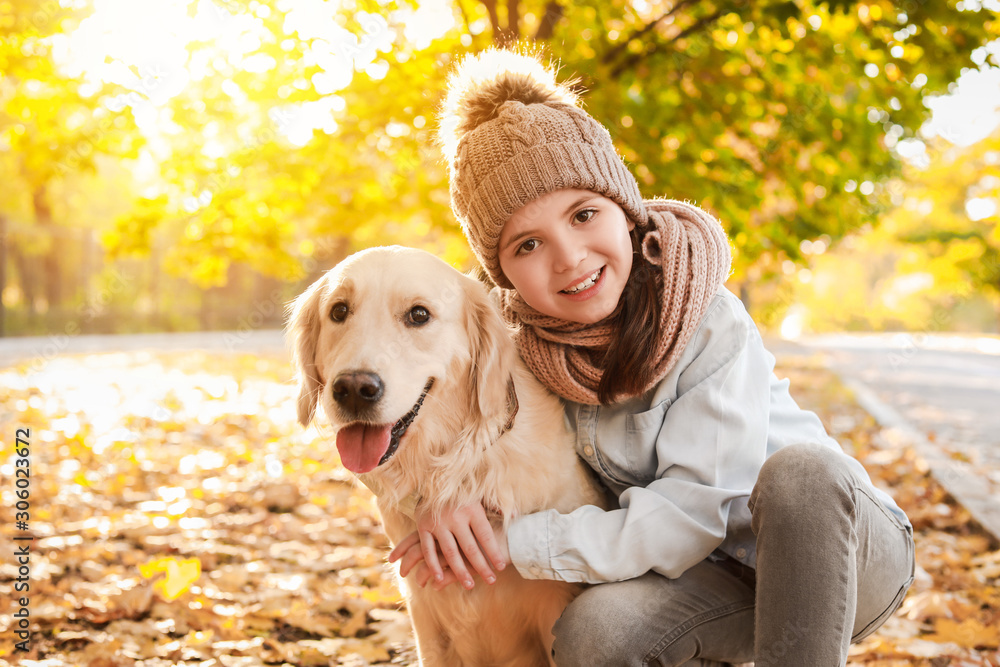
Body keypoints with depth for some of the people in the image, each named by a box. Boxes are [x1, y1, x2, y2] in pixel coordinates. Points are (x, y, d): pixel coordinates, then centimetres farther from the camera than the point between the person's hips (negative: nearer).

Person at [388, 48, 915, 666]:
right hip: (718, 579, 4)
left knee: (800, 468, -37)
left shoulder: (710, 325, -24)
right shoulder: (525, 339, -9)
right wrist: (447, 504, -20)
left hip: (852, 551, -3)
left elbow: (688, 518, -26)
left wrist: (514, 542, -27)